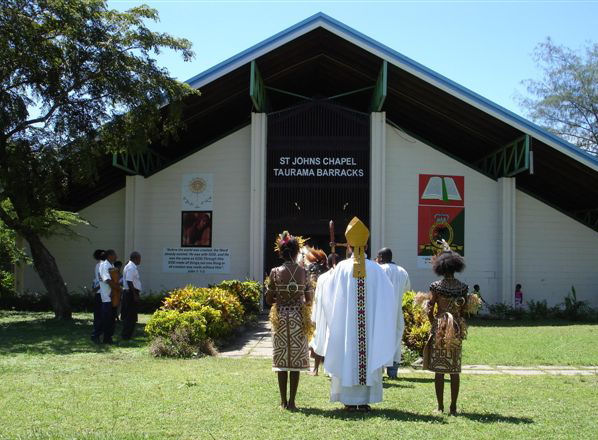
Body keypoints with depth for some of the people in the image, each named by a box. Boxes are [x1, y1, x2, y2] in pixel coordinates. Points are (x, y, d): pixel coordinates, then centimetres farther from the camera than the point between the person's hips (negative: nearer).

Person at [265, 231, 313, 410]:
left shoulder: (275, 272, -6)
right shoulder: (304, 272, -5)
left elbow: (269, 299, -3)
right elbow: (309, 300, -2)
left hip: (280, 318, 0)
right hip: (299, 319, 0)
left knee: (281, 360, 7)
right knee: (296, 360, 6)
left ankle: (284, 401, 8)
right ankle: (292, 401, 7)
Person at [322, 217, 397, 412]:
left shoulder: (342, 268, -4)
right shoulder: (375, 269, -2)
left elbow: (328, 299, 1)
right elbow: (389, 298, 0)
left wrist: (334, 317, 18)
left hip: (346, 323, -1)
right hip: (370, 323, 1)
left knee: (348, 358, 5)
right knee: (368, 358, 6)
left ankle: (350, 401, 6)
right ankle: (365, 401, 7)